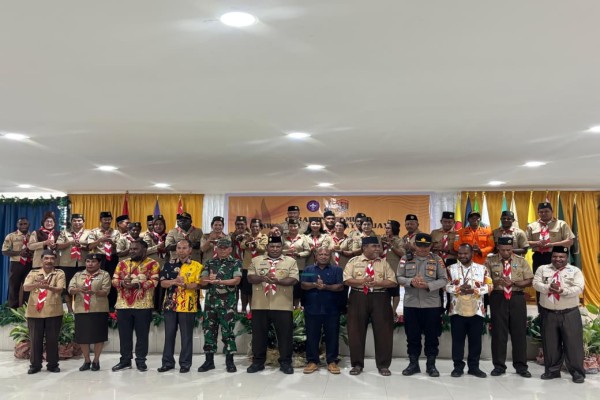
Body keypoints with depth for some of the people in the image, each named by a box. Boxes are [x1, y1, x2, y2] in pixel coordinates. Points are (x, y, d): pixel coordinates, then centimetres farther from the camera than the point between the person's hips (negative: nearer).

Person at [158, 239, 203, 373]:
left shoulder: (197, 266, 0)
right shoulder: (169, 264, 8)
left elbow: (198, 284, -8)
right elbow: (162, 283, 2)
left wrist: (185, 285, -26)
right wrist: (174, 281, -18)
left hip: (188, 306, -3)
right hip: (170, 305, 3)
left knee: (186, 336, 3)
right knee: (169, 334, 9)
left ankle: (185, 363, 12)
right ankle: (168, 362, 20)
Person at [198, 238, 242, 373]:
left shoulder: (236, 263, 1)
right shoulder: (210, 263, 12)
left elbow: (237, 280, -12)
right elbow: (203, 282, 7)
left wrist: (219, 281, -21)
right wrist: (209, 279, -16)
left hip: (228, 303, -4)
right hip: (210, 302, 4)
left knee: (228, 331, -1)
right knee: (209, 330, 7)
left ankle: (229, 361, 9)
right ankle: (209, 360, 17)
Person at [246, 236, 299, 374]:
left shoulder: (290, 261, 4)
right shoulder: (256, 260, 9)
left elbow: (293, 279, -6)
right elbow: (250, 277, 0)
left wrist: (277, 281, -22)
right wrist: (262, 278, -20)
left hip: (282, 306, -1)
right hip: (260, 305, 1)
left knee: (285, 335, 5)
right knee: (259, 334, 10)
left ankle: (285, 362, 17)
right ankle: (258, 362, 23)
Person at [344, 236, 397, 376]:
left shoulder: (384, 263, 8)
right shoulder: (353, 261, 5)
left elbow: (392, 281, 0)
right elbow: (347, 280, -4)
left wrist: (377, 283, -15)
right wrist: (362, 281, -19)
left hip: (380, 298, 1)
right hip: (358, 298, -1)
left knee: (383, 331, 2)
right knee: (357, 331, 3)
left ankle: (383, 365, 15)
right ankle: (357, 364, 15)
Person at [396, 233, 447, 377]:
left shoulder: (437, 259, 1)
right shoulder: (405, 259, 3)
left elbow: (444, 280, -2)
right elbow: (399, 278, 2)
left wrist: (428, 285, -17)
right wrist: (411, 282, -17)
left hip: (432, 304, -1)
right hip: (411, 303, 1)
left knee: (431, 336, 7)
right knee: (412, 335, 9)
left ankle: (431, 364, 21)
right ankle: (413, 363, 22)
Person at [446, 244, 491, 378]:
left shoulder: (482, 269, 6)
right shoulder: (451, 268, 6)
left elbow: (488, 286, -2)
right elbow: (446, 286, -4)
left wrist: (474, 290, -16)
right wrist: (459, 288, -19)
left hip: (476, 310, 1)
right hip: (457, 310, 0)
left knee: (475, 339, 7)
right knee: (457, 339, 3)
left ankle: (474, 366, 17)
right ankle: (458, 366, 12)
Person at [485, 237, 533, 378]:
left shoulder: (521, 261, 7)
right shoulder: (490, 261, 4)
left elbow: (529, 281, 1)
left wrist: (513, 282, -15)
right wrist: (496, 282, -24)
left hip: (517, 298, 1)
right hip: (498, 298, -1)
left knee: (519, 332, 5)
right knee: (498, 332, 3)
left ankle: (521, 366, 17)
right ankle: (499, 365, 13)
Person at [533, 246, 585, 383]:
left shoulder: (575, 271, 1)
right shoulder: (542, 269, 7)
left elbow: (578, 288, -10)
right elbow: (536, 283, -4)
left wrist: (563, 291, -25)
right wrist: (548, 288, -22)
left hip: (570, 313, -2)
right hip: (548, 313, 2)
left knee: (573, 342, 1)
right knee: (550, 343, 9)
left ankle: (577, 372, 11)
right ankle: (552, 370, 21)